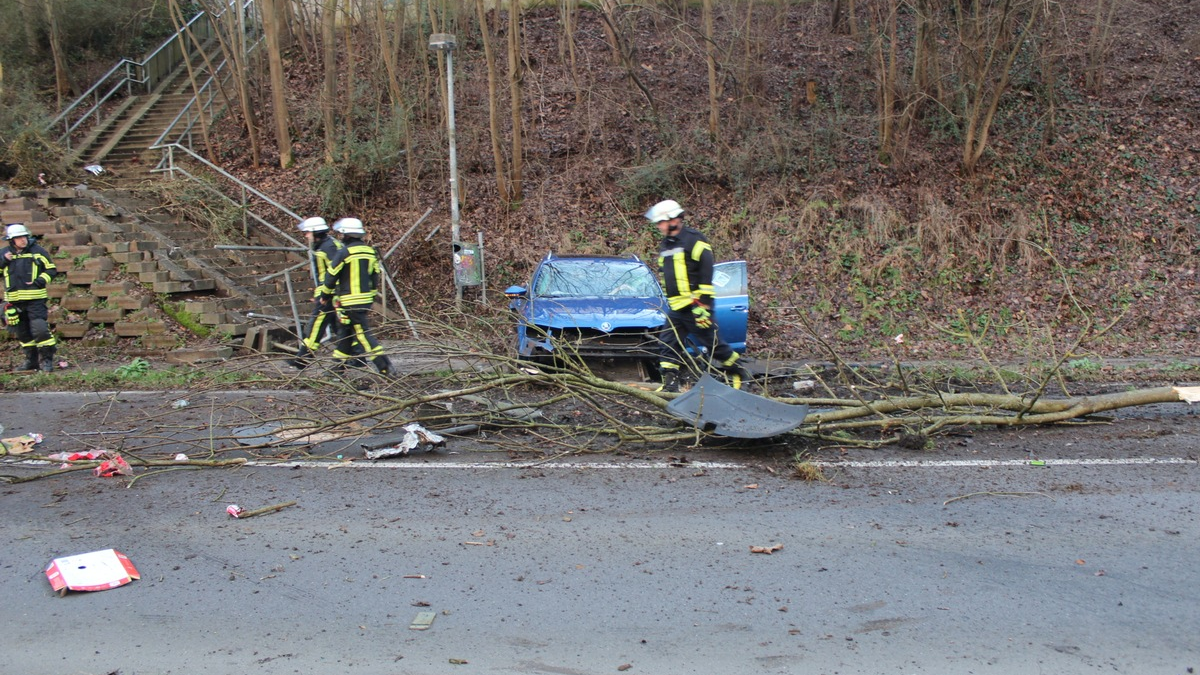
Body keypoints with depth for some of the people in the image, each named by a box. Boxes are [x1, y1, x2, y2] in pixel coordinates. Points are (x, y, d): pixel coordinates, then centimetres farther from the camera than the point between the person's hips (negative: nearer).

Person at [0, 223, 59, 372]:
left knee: (40, 329, -13)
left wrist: (39, 282, -13)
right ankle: (32, 360, 24)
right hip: (14, 301, 5)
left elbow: (52, 270, 0)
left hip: (35, 299, -4)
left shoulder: (37, 251, -2)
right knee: (23, 333, 12)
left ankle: (47, 359, -3)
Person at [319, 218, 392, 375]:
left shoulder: (343, 253, -12)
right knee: (345, 333, 17)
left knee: (363, 333, -6)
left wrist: (325, 295, 10)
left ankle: (384, 366, -11)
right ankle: (339, 366, 25)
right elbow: (375, 278, 13)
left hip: (350, 302, -8)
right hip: (366, 300, 8)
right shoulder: (370, 252, 9)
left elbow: (331, 277, -6)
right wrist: (371, 299, 21)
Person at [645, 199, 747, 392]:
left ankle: (736, 372, 18)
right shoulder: (665, 245, 16)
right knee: (668, 344, 1)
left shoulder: (694, 240, -10)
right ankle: (670, 382, 5)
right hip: (675, 308, 8)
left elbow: (706, 274, -14)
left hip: (695, 306, -8)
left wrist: (703, 304, -19)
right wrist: (668, 301, 23)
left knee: (711, 342, 1)